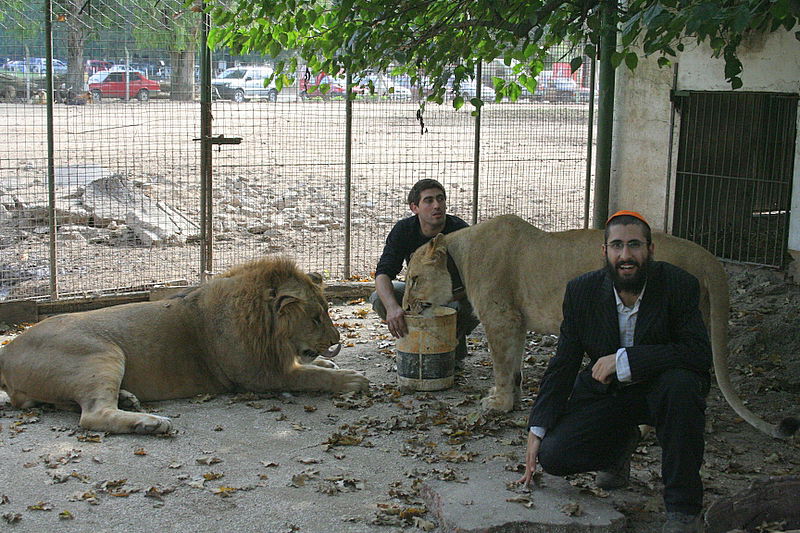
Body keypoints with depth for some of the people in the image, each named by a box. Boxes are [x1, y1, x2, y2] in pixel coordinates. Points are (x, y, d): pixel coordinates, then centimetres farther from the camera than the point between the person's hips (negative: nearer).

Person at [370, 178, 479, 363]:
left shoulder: (461, 231, -25)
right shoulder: (403, 230, -18)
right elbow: (383, 273, -28)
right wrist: (392, 306, -49)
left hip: (456, 294, -2)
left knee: (473, 308, -37)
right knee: (379, 299, -24)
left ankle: (457, 354, -2)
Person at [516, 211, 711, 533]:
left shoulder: (679, 285, -15)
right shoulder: (582, 291, -7)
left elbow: (700, 353, -25)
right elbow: (563, 365, -1)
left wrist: (624, 359, -29)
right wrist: (537, 430, -5)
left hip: (658, 388, -2)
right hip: (604, 394, 2)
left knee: (681, 383, -37)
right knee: (553, 455, -17)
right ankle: (620, 446, 19)